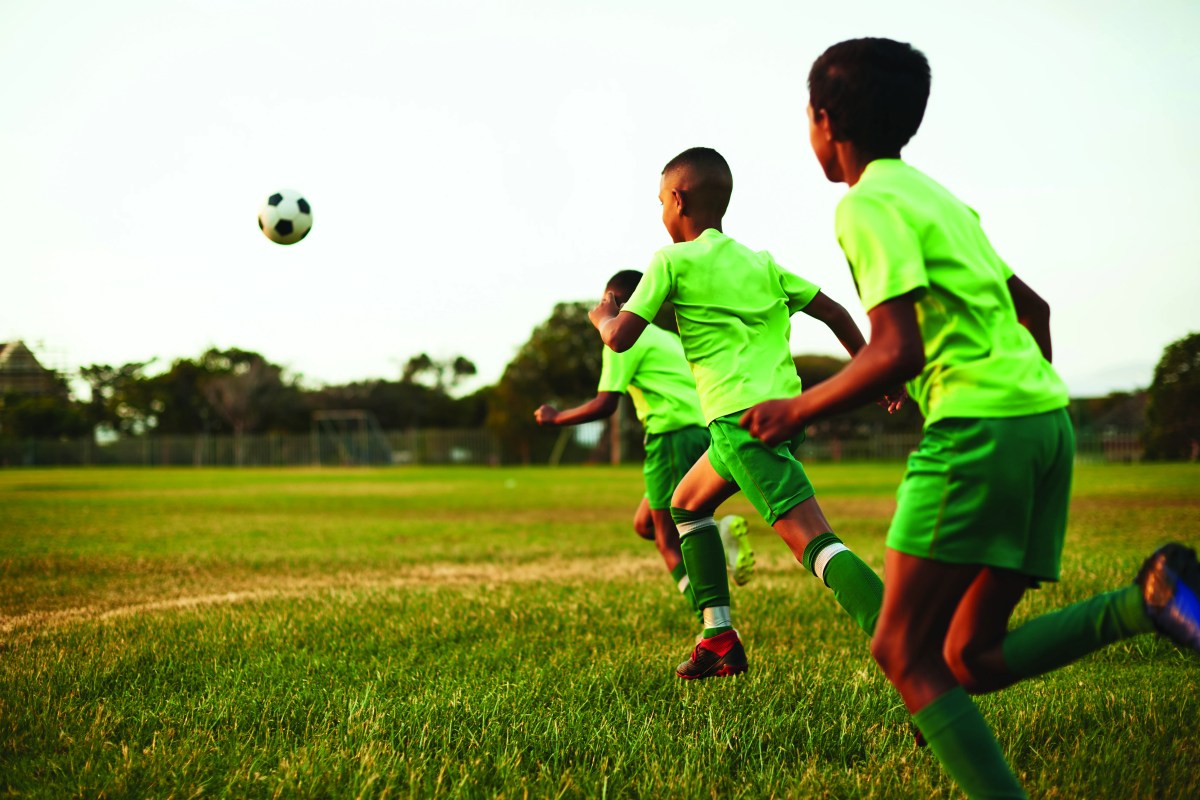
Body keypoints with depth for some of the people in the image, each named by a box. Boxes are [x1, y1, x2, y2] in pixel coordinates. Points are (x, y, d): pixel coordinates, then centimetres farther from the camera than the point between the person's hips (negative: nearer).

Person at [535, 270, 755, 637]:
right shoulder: (667, 338, 25)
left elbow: (605, 405, -9)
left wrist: (556, 418, 4)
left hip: (675, 435, -8)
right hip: (705, 431, 8)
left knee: (670, 543, -2)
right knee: (644, 524, 17)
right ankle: (721, 532, -5)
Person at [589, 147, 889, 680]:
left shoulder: (673, 262, -1)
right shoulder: (761, 263, 18)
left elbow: (620, 338, -4)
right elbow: (833, 312, 17)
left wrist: (601, 315, 18)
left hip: (741, 418, -8)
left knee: (811, 539, -18)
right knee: (686, 504, 27)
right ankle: (719, 638, 23)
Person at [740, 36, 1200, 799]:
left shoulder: (869, 204, -5)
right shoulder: (939, 196, 23)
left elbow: (897, 352, -17)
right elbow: (1032, 305, 29)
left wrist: (798, 410, -5)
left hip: (978, 424, -9)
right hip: (1046, 417, 9)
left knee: (905, 651, -3)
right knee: (972, 657, 10)